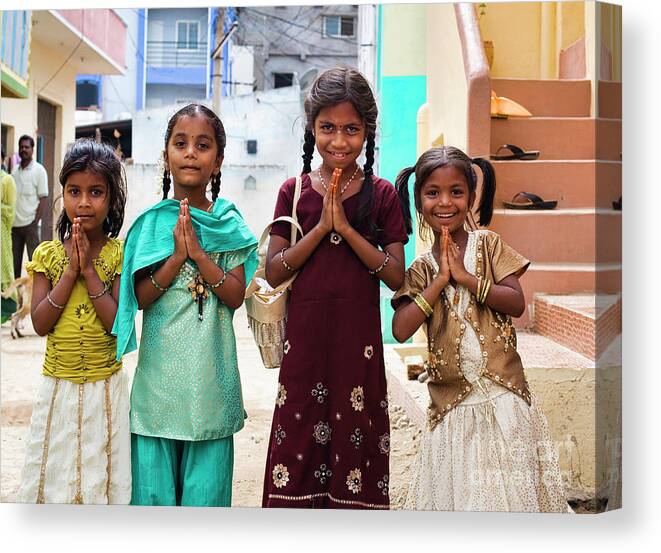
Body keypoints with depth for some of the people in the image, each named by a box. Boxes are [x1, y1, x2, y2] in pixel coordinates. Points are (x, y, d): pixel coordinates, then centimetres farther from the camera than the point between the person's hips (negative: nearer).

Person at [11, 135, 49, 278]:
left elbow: (43, 199, -6)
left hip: (30, 223, -5)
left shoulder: (39, 170, -3)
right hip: (14, 223, 5)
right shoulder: (15, 170, 11)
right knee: (14, 261, 9)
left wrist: (36, 222, -12)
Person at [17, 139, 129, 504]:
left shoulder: (119, 254, -6)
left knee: (101, 476, 9)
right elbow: (40, 324, -9)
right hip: (58, 387, 2)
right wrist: (71, 271, -15)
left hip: (105, 387, -2)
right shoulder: (48, 254, 0)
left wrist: (89, 270, -17)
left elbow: (120, 324, -15)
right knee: (55, 477, 12)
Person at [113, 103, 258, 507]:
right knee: (155, 475, 6)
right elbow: (141, 297, -3)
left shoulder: (229, 224, 2)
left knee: (206, 476, 7)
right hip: (161, 368, 0)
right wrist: (178, 255, -15)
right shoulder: (152, 221, 2)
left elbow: (236, 297, -5)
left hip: (210, 370, 0)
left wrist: (198, 252, -15)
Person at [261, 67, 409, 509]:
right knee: (297, 449, 5)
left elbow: (396, 276, -5)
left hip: (359, 341, -1)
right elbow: (274, 273, -2)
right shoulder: (295, 191, 4)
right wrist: (322, 228, -13)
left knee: (354, 442, 6)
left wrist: (346, 228, -14)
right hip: (305, 340, 1)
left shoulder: (382, 195, 2)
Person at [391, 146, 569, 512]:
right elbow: (401, 330, -9)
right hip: (451, 406, 1)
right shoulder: (419, 271, 5)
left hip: (504, 396, -1)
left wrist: (464, 276, -14)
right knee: (458, 494, 7)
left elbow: (516, 303, -8)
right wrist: (440, 279, -11)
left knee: (512, 489, 3)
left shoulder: (488, 244, 2)